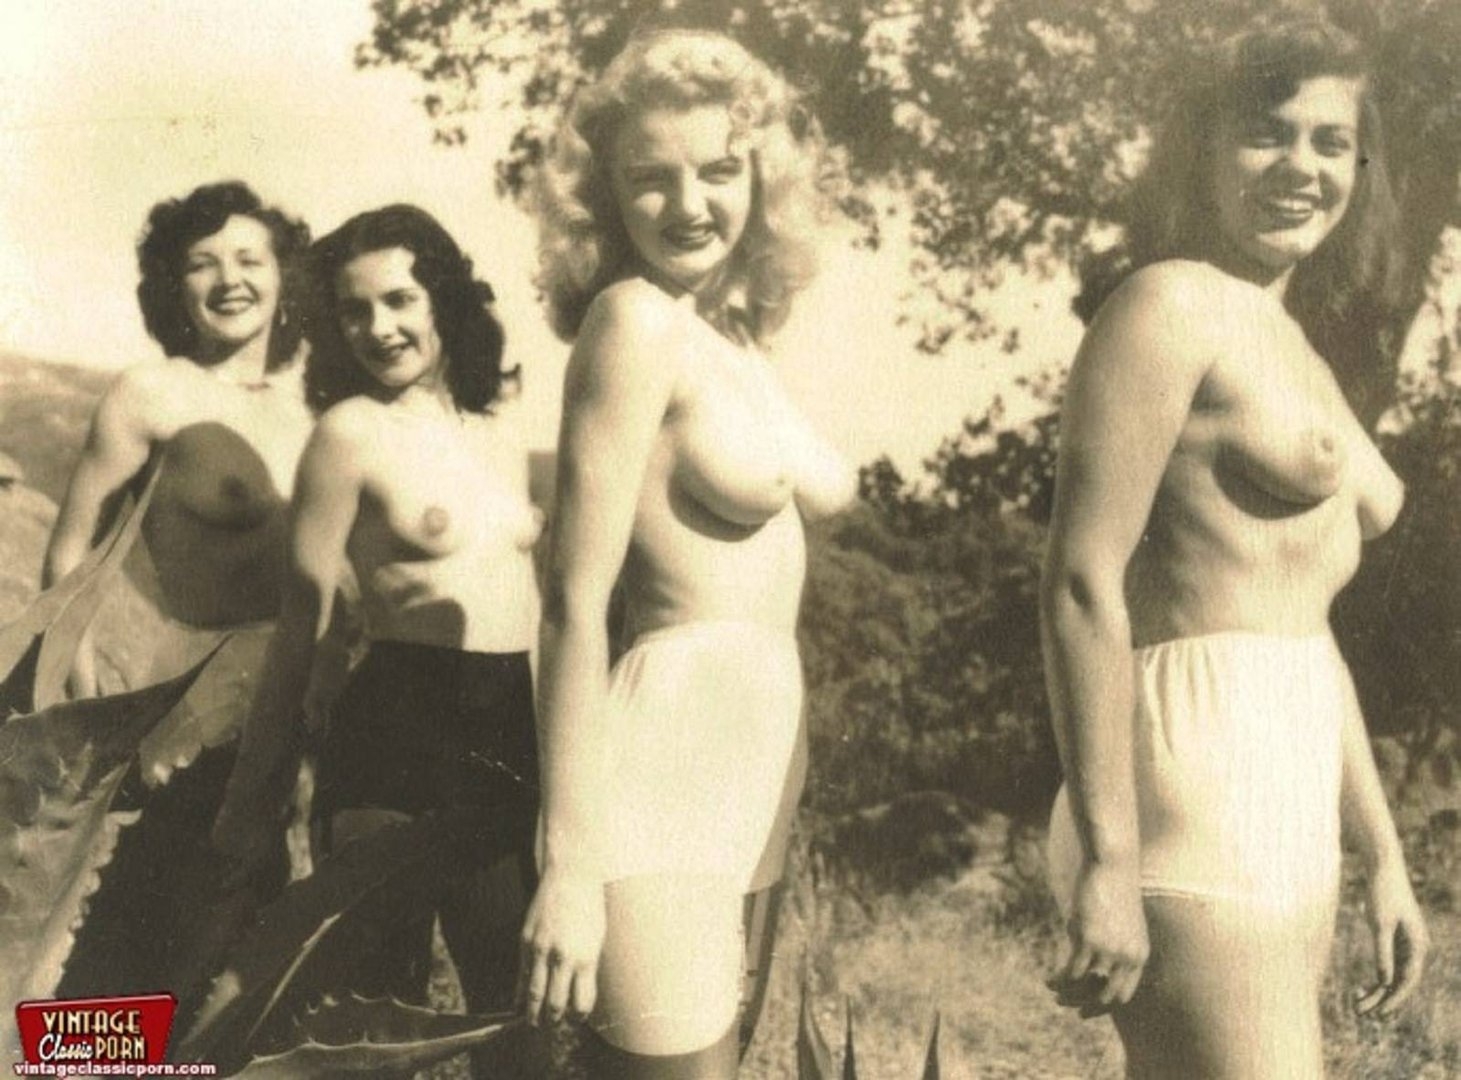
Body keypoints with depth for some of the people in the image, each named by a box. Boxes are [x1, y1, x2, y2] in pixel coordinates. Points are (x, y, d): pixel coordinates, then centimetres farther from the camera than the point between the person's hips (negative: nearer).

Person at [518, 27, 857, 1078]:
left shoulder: (738, 335, 13)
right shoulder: (636, 320, -12)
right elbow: (575, 599, -17)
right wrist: (572, 864, -20)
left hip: (763, 750, 9)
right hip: (664, 759, -9)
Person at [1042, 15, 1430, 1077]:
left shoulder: (1300, 360, 21)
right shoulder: (1173, 304, -6)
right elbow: (1083, 582, -16)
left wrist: (1385, 858, 22)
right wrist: (1108, 860, -22)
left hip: (1291, 797, 9)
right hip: (1198, 782, -9)